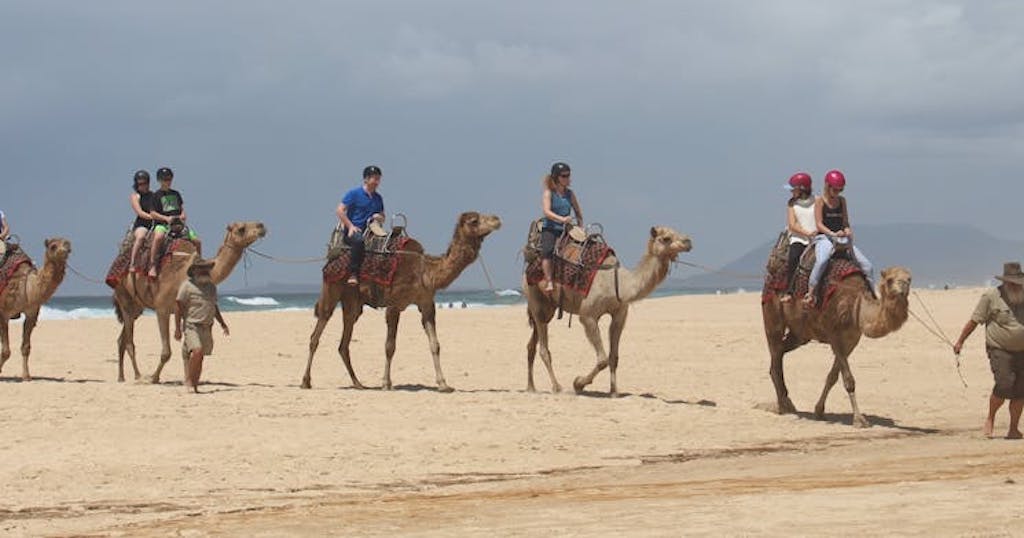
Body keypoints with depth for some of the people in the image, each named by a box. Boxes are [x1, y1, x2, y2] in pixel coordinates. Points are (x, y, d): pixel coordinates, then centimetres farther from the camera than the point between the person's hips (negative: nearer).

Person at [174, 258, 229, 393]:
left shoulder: (211, 286, 16)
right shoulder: (188, 285, -6)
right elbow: (178, 306, -8)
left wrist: (222, 323, 20)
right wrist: (177, 328, -13)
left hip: (207, 327, 7)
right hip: (192, 326, -7)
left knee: (200, 357, 6)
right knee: (197, 351, -24)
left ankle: (195, 386, 11)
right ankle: (188, 381, -12)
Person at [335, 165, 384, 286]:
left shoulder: (378, 198, 17)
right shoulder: (354, 194, -1)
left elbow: (383, 215, 29)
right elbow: (340, 210, -5)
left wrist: (379, 216, 3)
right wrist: (350, 226, -11)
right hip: (352, 231, -6)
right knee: (358, 240, -40)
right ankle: (353, 275, -39)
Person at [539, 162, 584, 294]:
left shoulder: (570, 194, 14)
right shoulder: (548, 193, -1)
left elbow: (578, 212, 23)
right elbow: (547, 211, -16)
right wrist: (561, 219, -30)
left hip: (566, 230, 5)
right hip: (550, 229, -5)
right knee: (547, 250, -32)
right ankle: (549, 282, -33)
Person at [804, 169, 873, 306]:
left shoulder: (842, 201, 14)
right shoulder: (820, 201, 0)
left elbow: (845, 222, 14)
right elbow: (819, 224, -7)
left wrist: (847, 230, -9)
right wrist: (833, 233, -23)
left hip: (841, 238, 6)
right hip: (824, 238, -6)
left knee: (867, 265, -6)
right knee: (821, 260, -40)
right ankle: (810, 292, -36)